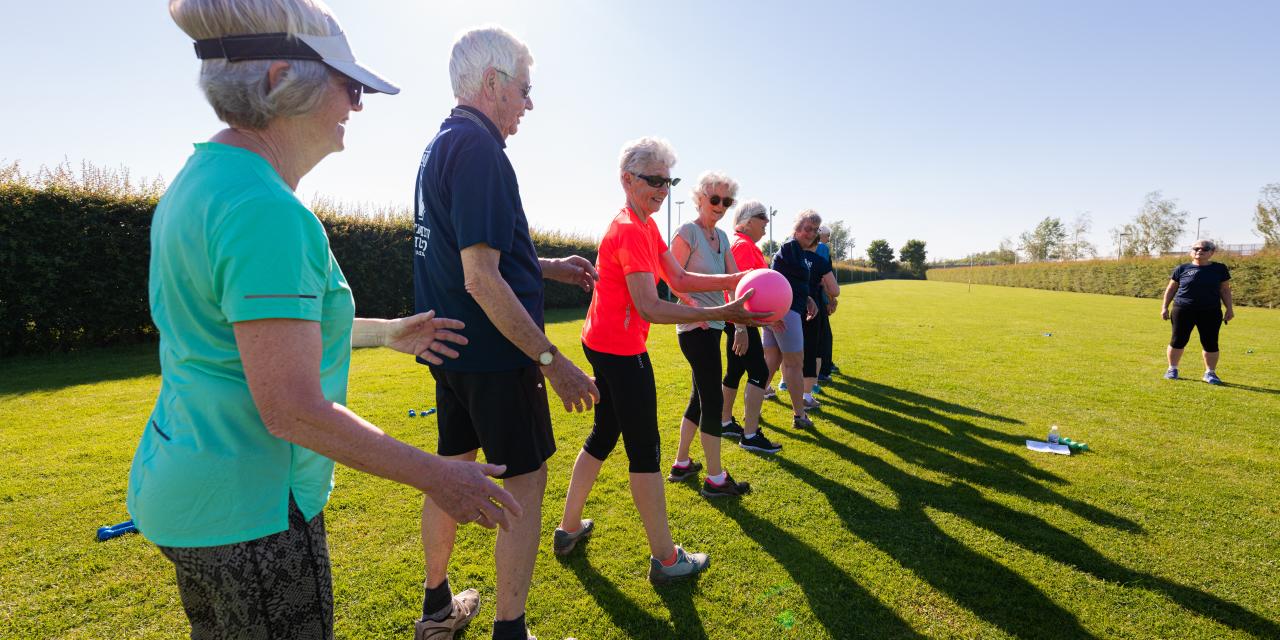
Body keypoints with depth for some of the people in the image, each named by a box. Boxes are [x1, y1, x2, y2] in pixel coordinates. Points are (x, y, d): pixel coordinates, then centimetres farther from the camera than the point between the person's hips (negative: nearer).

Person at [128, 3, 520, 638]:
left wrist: (382, 331, 18)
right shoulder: (266, 210, -26)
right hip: (249, 512, -10)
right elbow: (291, 409, -27)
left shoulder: (203, 176, 6)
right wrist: (436, 477, -19)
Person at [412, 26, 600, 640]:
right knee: (526, 480, 3)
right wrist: (552, 361, -22)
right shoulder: (479, 147, -17)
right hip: (493, 352, -10)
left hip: (450, 349, 10)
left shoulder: (439, 145, 14)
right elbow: (481, 279, -24)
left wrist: (549, 267, 17)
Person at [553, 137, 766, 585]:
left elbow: (679, 279, 9)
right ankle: (666, 560, 12)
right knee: (644, 451, -2)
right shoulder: (631, 231, -20)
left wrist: (733, 280, -2)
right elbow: (650, 308, -28)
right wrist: (722, 314, -31)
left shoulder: (646, 226, 12)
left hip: (605, 346, 10)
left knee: (604, 435, 20)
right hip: (620, 351, -10)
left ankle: (569, 529, 34)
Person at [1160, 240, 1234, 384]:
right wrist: (1164, 307, 3)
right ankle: (1172, 369, 15)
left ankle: (1210, 373, 14)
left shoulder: (1220, 269, 7)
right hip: (1183, 311, -1)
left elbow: (1225, 290, 10)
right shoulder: (1182, 269, 4)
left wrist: (1229, 308, 4)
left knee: (1210, 344, 3)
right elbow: (1171, 289, 8)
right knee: (1178, 341, 2)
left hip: (1210, 313, 1)